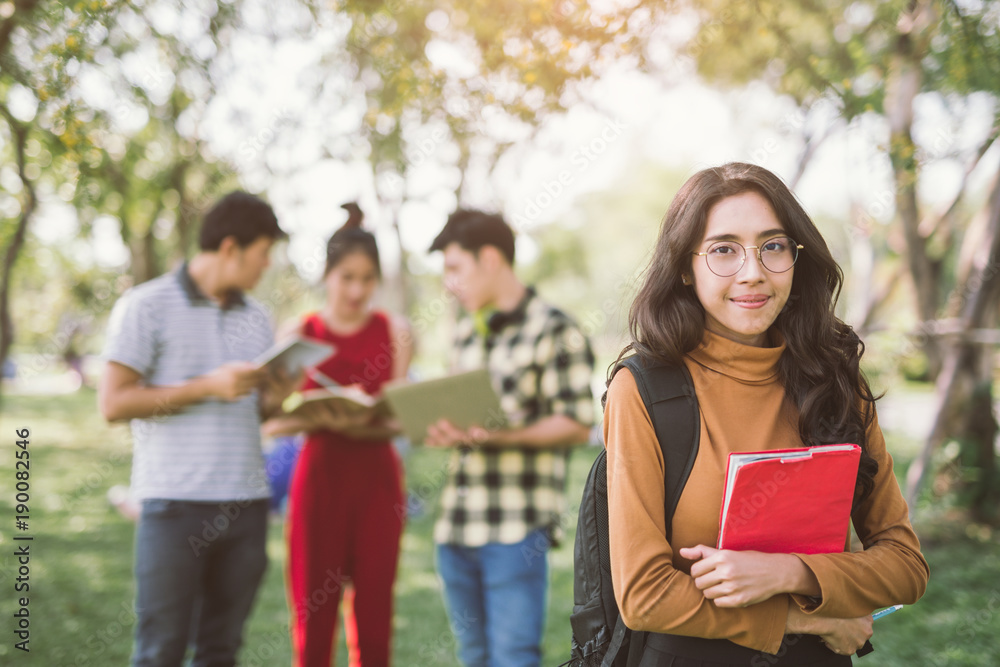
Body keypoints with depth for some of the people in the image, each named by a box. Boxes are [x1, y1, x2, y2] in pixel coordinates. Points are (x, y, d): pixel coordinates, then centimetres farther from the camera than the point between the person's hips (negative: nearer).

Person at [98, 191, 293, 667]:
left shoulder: (255, 318, 14)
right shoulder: (146, 307, -2)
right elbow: (113, 403, -8)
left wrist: (278, 394, -3)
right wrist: (208, 387, -13)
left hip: (247, 503, 5)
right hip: (175, 502, -5)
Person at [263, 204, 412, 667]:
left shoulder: (395, 332, 6)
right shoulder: (300, 333, 4)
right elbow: (272, 419, -1)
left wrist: (364, 422, -19)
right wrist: (323, 418, -20)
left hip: (377, 478, 1)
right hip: (319, 475, -1)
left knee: (373, 612, 1)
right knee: (313, 613, -1)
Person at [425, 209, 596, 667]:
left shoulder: (554, 331, -6)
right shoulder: (466, 333, 18)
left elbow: (577, 424, -12)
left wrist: (501, 436, -23)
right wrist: (441, 430, 2)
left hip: (516, 528, -7)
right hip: (456, 524, 8)